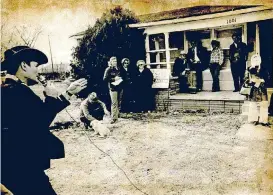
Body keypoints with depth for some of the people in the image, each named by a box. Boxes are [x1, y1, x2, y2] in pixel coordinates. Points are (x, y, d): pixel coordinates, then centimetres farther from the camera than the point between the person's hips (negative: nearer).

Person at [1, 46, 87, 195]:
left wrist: (69, 92, 13)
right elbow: (41, 121, -24)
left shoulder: (16, 89, 12)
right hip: (19, 163, -10)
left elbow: (42, 113, 13)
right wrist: (49, 96, -10)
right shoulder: (14, 91, -20)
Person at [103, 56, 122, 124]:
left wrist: (120, 79, 4)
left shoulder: (118, 69, 11)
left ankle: (117, 116, 20)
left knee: (118, 103, 9)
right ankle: (113, 118, -7)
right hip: (113, 88, -5)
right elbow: (105, 79, -9)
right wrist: (114, 79, -14)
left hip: (119, 87, 5)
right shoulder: (108, 69, -3)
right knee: (114, 103, -10)